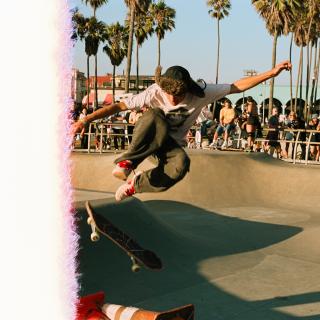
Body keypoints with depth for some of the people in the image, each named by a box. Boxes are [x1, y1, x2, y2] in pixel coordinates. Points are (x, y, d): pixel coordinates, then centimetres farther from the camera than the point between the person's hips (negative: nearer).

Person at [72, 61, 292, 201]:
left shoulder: (201, 95, -17)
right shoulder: (155, 93, -22)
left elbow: (238, 86, -13)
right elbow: (119, 106, -24)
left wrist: (272, 73, -17)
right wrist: (86, 120, -33)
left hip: (171, 143, 2)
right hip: (145, 138, -2)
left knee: (181, 164, -37)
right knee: (156, 117, -38)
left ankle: (136, 185, -17)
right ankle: (127, 163, -32)